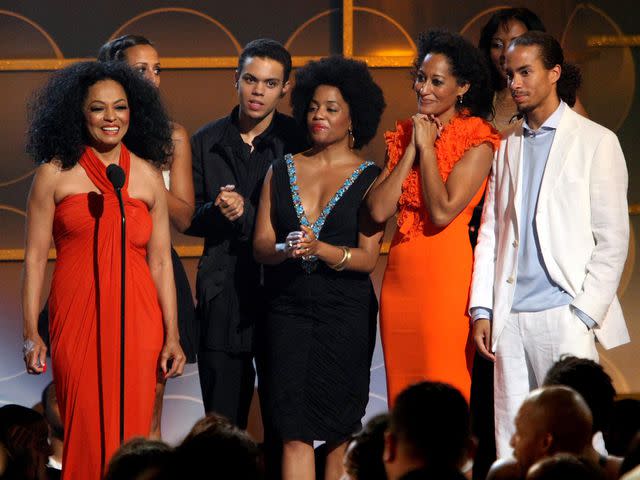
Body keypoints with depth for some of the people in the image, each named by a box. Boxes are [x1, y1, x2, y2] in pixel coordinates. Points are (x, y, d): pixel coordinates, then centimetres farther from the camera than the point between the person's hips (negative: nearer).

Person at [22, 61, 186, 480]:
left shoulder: (148, 176, 9)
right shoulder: (55, 174, 3)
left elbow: (160, 261, 10)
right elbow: (35, 257, 2)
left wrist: (172, 335, 6)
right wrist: (31, 333, -3)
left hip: (137, 320, 2)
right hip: (77, 317, -2)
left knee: (131, 430, 1)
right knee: (86, 433, -2)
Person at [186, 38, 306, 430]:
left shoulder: (298, 141, -1)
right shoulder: (207, 142, 9)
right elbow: (189, 218, 11)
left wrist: (245, 214, -13)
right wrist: (215, 212, -10)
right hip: (222, 294, 2)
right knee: (222, 416, 6)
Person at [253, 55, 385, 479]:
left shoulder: (368, 178, 2)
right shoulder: (282, 170, 11)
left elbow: (368, 258, -6)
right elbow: (260, 245, 5)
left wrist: (321, 249, -23)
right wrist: (286, 249, -18)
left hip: (346, 314, -2)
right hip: (287, 309, 2)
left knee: (339, 430, 2)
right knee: (294, 431, -7)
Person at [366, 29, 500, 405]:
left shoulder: (477, 140, -5)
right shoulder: (405, 134, 13)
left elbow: (442, 211, -16)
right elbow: (378, 210, 1)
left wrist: (428, 147, -8)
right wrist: (412, 149, -1)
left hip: (448, 273, -6)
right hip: (400, 275, 6)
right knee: (402, 393, 8)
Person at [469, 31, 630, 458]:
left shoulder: (595, 142, 2)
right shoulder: (508, 147, 17)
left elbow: (612, 239, -1)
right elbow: (491, 231, 15)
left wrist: (586, 312, -8)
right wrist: (482, 309, 6)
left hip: (565, 313, -5)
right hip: (510, 317, 5)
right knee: (513, 444, 3)